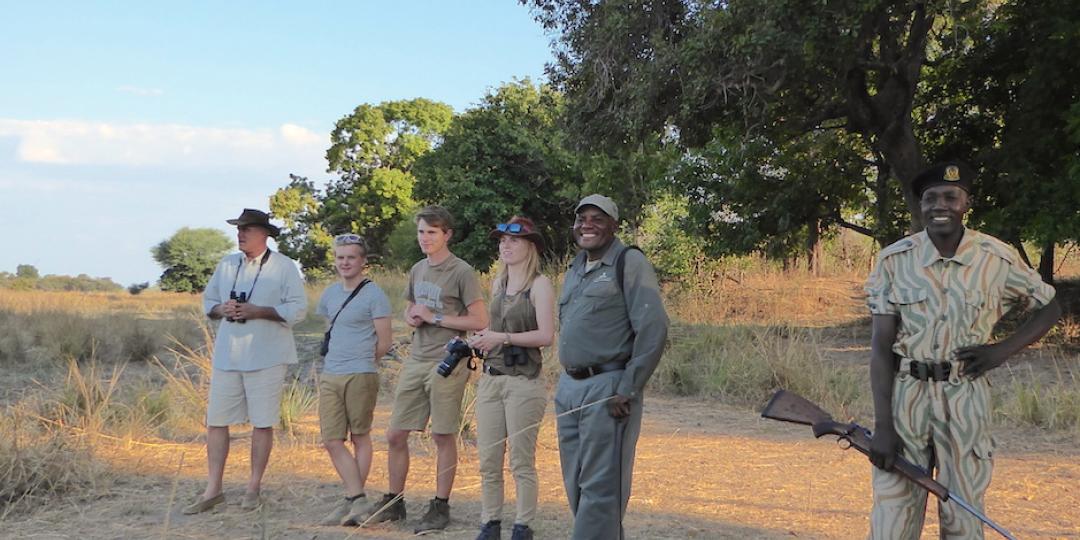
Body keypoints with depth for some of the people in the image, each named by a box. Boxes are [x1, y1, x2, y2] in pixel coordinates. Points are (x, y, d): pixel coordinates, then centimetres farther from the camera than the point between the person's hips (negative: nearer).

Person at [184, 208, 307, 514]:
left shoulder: (284, 267, -4)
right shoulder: (226, 265, 12)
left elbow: (297, 309, -10)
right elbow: (208, 301, 17)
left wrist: (257, 311, -18)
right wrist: (221, 309, -6)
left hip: (266, 358, -4)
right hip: (227, 355, 5)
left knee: (262, 423, 3)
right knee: (216, 421, 4)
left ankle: (253, 489, 15)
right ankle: (212, 491, 11)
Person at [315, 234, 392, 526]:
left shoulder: (374, 295, -5)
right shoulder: (329, 294, 15)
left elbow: (383, 343, -4)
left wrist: (359, 360, 5)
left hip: (360, 376, -6)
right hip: (329, 376, 6)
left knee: (360, 438, 4)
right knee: (332, 440, 0)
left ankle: (353, 500, 10)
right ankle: (357, 499, 4)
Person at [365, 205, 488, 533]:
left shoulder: (462, 272, -8)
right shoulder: (417, 270, 13)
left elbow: (479, 321, -12)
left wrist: (433, 317, -13)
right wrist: (412, 318, 2)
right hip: (416, 360, 7)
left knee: (443, 436, 2)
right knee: (395, 435, 7)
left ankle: (440, 506, 13)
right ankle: (394, 502, 20)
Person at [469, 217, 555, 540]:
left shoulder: (539, 285, -7)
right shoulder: (498, 282, 13)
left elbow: (546, 335, -15)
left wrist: (503, 338, -17)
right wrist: (482, 338, 4)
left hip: (523, 382, -6)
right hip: (490, 378, 7)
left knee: (522, 462, 0)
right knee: (488, 460, 8)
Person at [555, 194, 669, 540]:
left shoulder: (628, 263, -7)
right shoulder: (575, 269, 17)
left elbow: (653, 329, -15)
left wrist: (627, 390, -17)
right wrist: (568, 380, 15)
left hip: (607, 389, -8)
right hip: (568, 388, 8)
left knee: (600, 486, -6)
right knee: (576, 484, 13)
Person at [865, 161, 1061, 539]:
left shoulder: (998, 260, -2)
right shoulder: (894, 260, -3)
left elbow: (1050, 308, 12)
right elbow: (881, 345, -3)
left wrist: (1001, 351, -5)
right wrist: (882, 426, -9)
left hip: (965, 398, 0)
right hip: (905, 394, 0)